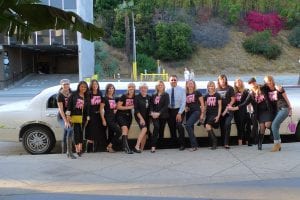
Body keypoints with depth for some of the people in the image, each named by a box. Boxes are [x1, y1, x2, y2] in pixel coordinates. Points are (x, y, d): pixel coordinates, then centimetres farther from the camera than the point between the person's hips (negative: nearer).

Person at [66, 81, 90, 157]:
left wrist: (87, 118, 10)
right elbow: (69, 105, -3)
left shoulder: (87, 97, 12)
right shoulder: (74, 95, 1)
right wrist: (68, 115, -10)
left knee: (81, 132, 8)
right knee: (76, 131, -8)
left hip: (83, 117, 4)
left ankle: (80, 148, 17)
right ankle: (77, 148, -8)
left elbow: (88, 108, 12)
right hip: (75, 116, -4)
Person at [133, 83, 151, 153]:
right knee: (144, 129, -25)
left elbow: (150, 108, 13)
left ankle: (141, 148, 11)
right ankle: (136, 146, -26)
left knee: (145, 133, 0)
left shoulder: (149, 97, 8)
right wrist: (141, 119, -17)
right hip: (139, 116, -5)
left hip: (146, 117, 5)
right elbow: (136, 110, -11)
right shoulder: (137, 97, -6)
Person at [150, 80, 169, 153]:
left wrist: (159, 113, -15)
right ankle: (153, 146, -28)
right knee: (156, 127, -23)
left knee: (161, 130, 0)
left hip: (163, 115, 0)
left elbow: (166, 106, -5)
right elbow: (151, 105, 10)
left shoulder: (166, 95, 6)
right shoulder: (153, 95, 17)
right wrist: (152, 112, -9)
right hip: (154, 115, 0)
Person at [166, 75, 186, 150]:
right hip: (170, 111, 3)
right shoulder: (167, 91, 5)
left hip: (179, 110, -3)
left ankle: (182, 144, -13)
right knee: (171, 127, 4)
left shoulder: (181, 90, -1)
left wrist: (179, 113, -14)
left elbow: (183, 102, -7)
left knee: (179, 125, -23)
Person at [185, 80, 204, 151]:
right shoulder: (185, 94, 13)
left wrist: (202, 114, -6)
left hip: (196, 111, -5)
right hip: (189, 113, 5)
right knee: (190, 128, 0)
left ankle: (194, 145, -16)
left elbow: (202, 104, 0)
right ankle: (195, 145, 9)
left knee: (188, 125, -23)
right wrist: (185, 108, 1)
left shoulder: (197, 93, 2)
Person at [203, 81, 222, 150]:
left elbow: (220, 106, -3)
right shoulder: (206, 96, 10)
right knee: (210, 129, -2)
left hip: (215, 114, -5)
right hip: (208, 114, 5)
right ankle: (214, 144, 7)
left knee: (208, 126, -24)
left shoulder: (217, 95, -2)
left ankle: (215, 142, -11)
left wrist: (218, 116, -10)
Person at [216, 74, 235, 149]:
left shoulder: (230, 88, 1)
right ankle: (224, 143, 12)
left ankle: (226, 143, -17)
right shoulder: (217, 90, 9)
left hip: (228, 111, -3)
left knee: (227, 124, -19)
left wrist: (228, 107, -12)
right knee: (222, 127, 3)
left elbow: (233, 100, -1)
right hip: (220, 111, 3)